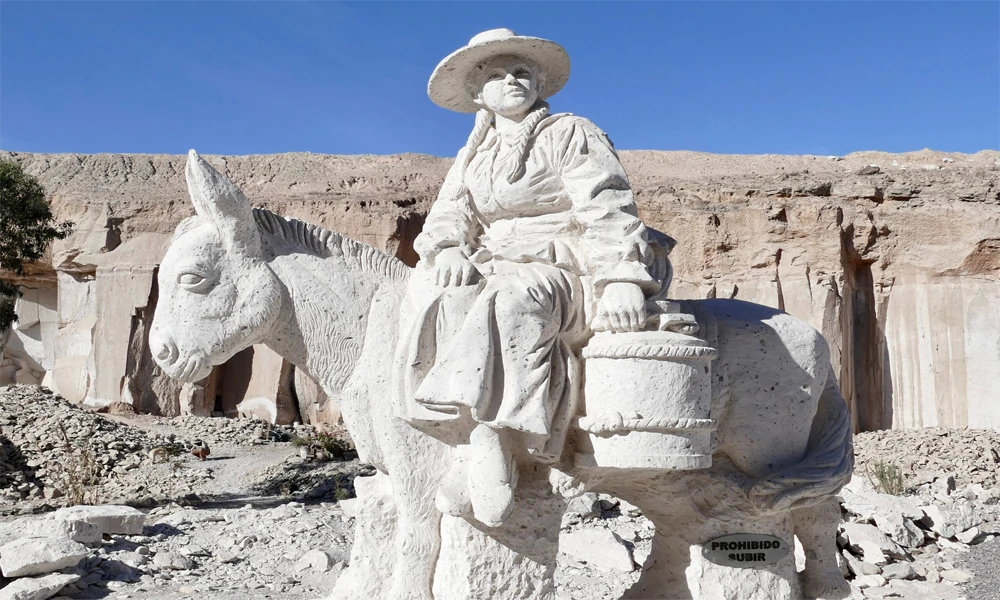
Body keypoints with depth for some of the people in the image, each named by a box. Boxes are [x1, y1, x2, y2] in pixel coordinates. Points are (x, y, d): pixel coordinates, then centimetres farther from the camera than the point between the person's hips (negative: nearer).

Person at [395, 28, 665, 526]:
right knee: (445, 301, -28)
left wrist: (622, 280, -24)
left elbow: (606, 207, -8)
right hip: (495, 270, 5)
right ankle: (493, 449, -34)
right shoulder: (472, 156, 23)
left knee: (511, 303, -37)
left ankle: (485, 446, -36)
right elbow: (449, 213, 10)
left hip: (561, 271, -5)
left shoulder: (571, 134, 6)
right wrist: (448, 249, -16)